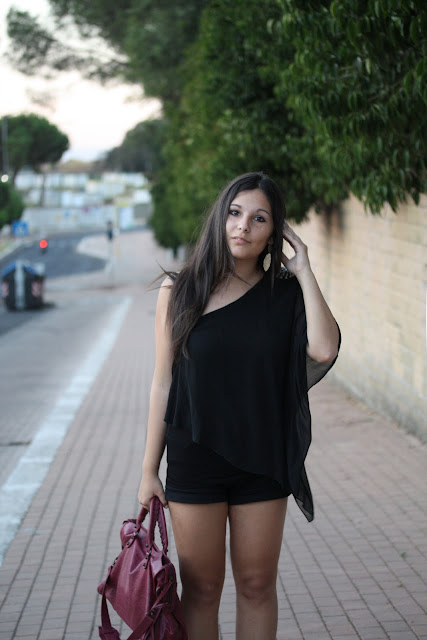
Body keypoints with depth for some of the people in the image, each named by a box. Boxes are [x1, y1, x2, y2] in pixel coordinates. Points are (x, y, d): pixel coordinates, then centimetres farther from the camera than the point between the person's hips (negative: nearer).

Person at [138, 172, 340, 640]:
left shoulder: (284, 294, -1)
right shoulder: (180, 291, -3)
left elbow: (324, 349, -21)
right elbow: (162, 384, 0)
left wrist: (304, 272, -13)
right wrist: (149, 470, -1)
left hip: (262, 462, 1)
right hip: (194, 460, -1)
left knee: (257, 586, 11)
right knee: (201, 589, 9)